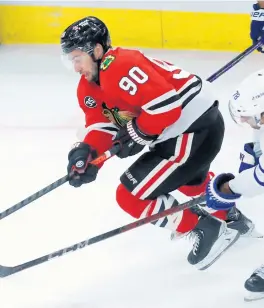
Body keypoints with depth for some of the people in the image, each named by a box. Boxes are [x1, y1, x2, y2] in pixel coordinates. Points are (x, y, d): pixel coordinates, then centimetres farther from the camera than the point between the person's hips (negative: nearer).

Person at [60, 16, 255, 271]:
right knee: (190, 180, 40)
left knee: (131, 196, -10)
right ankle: (231, 219, 63)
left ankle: (206, 230, 2)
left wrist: (136, 134, -18)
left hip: (197, 128, -11)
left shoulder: (120, 67, -25)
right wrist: (87, 152, -16)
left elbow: (166, 105, -30)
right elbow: (101, 125, 3)